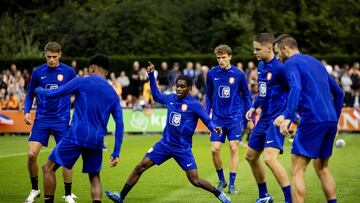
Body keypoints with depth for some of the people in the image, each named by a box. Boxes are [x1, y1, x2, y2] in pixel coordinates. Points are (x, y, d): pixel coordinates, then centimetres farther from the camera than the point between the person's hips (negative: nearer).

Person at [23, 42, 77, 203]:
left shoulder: (69, 72, -2)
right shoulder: (38, 72, 2)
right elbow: (30, 95, 12)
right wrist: (26, 111, -4)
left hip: (62, 120, -1)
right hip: (41, 120, 1)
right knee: (31, 154, -9)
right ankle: (34, 190, 11)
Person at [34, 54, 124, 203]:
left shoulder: (83, 82, 1)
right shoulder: (113, 94, 15)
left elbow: (53, 94, 2)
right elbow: (119, 125, 10)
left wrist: (39, 90, 25)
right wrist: (116, 153, 12)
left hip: (77, 136, -5)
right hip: (96, 141, 5)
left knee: (48, 168, 6)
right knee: (94, 177, 18)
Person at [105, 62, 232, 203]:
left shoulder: (194, 104, -11)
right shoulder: (170, 99, 5)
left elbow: (207, 120, -6)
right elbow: (156, 96, 24)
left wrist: (214, 128, -27)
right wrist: (151, 76, 18)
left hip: (183, 148, -5)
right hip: (165, 144, 5)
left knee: (195, 181, -9)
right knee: (140, 167, -2)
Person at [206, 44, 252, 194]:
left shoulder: (239, 74, -4)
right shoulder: (211, 74, 1)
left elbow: (246, 96, 5)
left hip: (235, 117, -2)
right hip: (218, 118, 2)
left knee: (233, 148, -6)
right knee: (215, 149, -5)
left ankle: (232, 184, 2)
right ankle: (221, 180, 16)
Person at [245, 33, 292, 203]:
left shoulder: (279, 68, -17)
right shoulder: (261, 66, 10)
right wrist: (254, 107, 15)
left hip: (276, 119, -10)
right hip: (264, 119, 10)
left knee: (269, 158, -24)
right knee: (251, 156, 17)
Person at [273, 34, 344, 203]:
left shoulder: (291, 63, -1)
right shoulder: (315, 62, 24)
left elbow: (296, 89, -21)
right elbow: (338, 92, 28)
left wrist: (287, 116, -32)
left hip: (312, 120, -8)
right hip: (331, 120, 8)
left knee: (297, 170, -7)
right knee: (322, 168, 20)